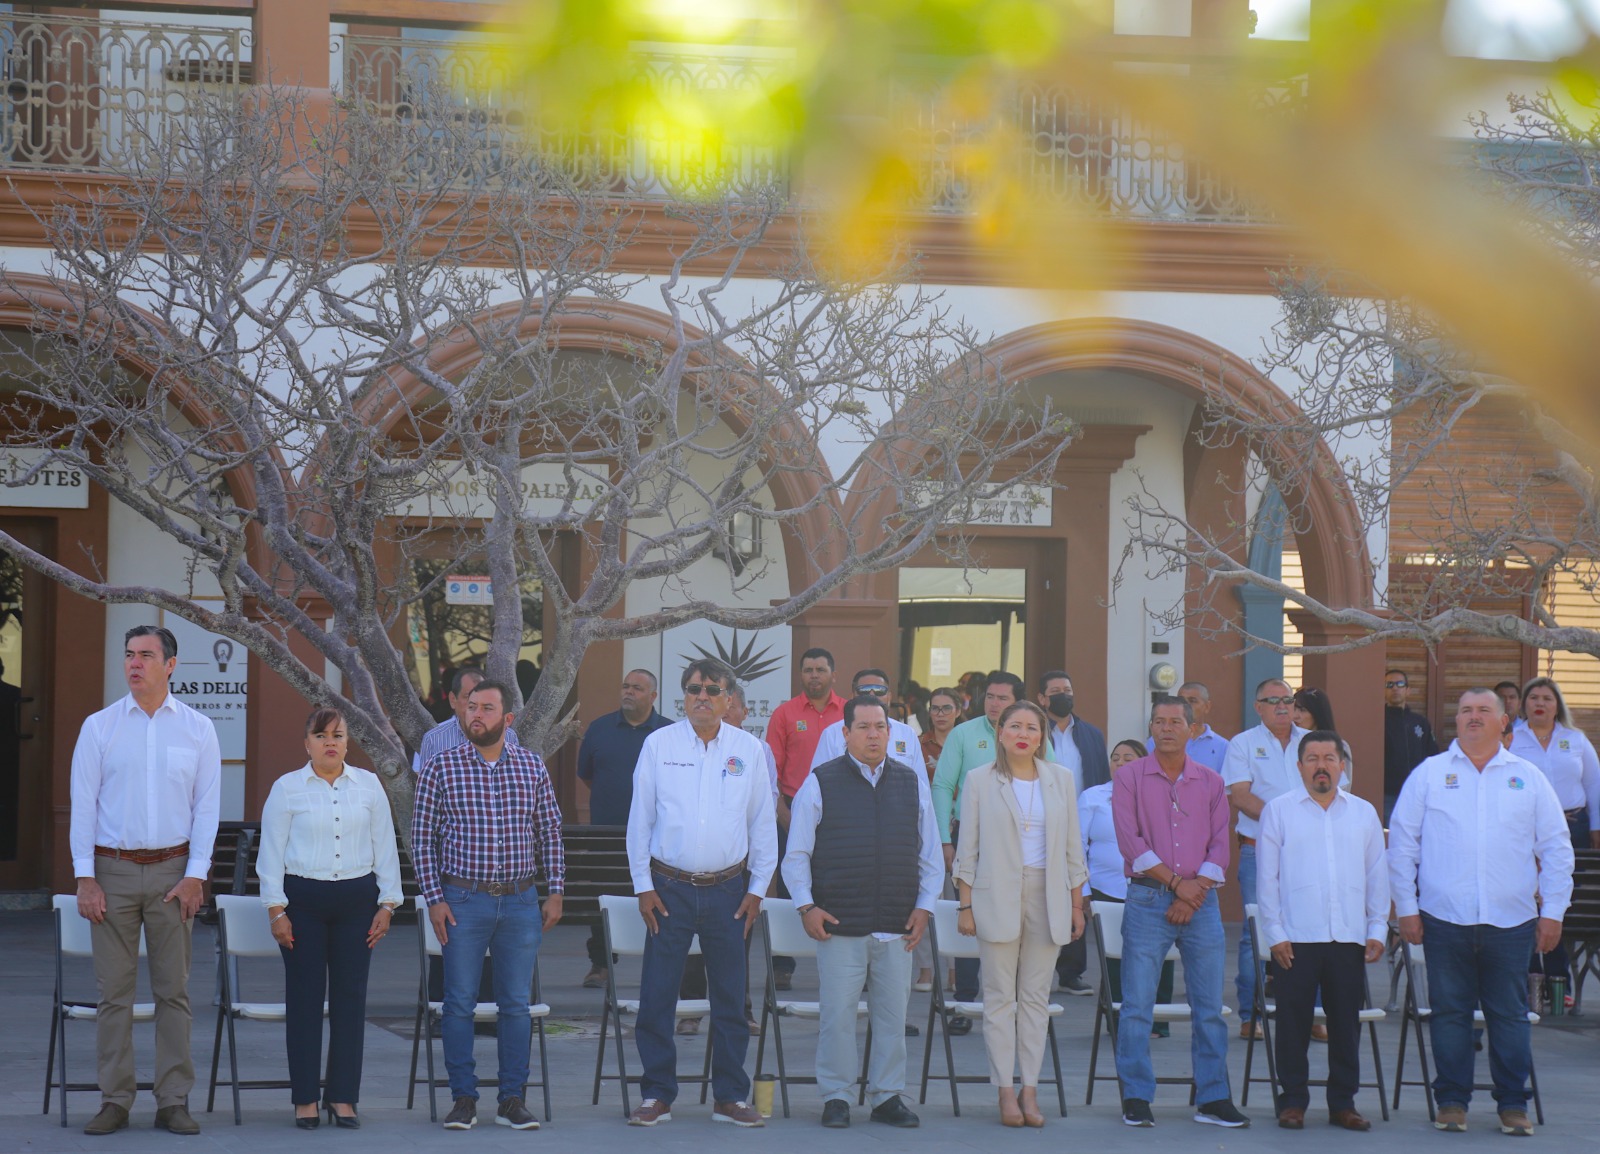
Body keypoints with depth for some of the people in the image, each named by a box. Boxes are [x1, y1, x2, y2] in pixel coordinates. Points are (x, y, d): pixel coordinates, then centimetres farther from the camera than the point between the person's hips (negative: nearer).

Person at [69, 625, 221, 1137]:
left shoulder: (197, 728, 6)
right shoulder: (99, 726, 4)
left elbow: (207, 806, 5)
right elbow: (83, 803, 3)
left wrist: (194, 876, -4)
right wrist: (85, 878, -5)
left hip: (172, 871, 0)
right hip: (113, 870, 0)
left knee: (173, 989, 1)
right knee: (114, 991, 0)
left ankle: (173, 1101, 4)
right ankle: (114, 1101, 4)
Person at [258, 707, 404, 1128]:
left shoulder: (368, 785, 8)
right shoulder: (286, 788, 1)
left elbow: (385, 848, 10)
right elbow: (272, 852, 1)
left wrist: (387, 904, 5)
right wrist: (276, 910, -5)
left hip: (356, 899, 2)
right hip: (303, 899, -2)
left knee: (350, 997, 3)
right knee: (305, 998, 0)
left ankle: (344, 1098, 9)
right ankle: (305, 1099, 6)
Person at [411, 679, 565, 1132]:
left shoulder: (532, 766, 5)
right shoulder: (440, 767, -2)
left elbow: (550, 832, 10)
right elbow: (422, 837, 0)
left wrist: (556, 891, 4)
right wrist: (434, 898, -6)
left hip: (521, 902, 2)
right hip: (463, 901, -2)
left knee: (516, 1004, 5)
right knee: (459, 1003, 1)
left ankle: (512, 1099, 12)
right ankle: (464, 1098, 9)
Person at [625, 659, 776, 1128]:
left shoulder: (748, 749, 4)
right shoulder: (658, 745, 1)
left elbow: (762, 822, 9)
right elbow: (640, 819, 3)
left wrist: (757, 888, 6)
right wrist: (644, 885, 0)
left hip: (727, 890, 1)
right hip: (670, 888, -1)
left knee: (730, 997, 6)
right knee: (656, 996, -1)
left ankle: (730, 1096, 15)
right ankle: (657, 1096, 8)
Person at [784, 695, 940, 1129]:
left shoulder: (912, 782, 11)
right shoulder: (820, 783, 2)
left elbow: (930, 853, 16)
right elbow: (796, 854, 5)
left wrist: (924, 907, 7)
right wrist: (806, 907, -4)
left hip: (897, 928, 3)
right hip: (839, 926, -3)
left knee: (893, 1013, 6)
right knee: (837, 1014, -2)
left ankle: (888, 1096, 16)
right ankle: (835, 1099, 8)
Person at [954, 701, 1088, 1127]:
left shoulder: (1061, 779, 10)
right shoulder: (980, 780, 3)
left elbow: (1072, 847, 12)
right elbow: (968, 848, 4)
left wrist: (1077, 905, 9)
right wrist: (965, 905, -1)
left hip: (1047, 898, 2)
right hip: (997, 897, -2)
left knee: (1036, 997, 3)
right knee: (1000, 997, -2)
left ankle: (1030, 1091, 7)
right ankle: (1006, 1093, 1)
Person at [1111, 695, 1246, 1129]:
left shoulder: (1210, 783, 10)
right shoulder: (1129, 778, 3)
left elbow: (1219, 846, 5)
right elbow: (1130, 841, -5)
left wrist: (1193, 893, -8)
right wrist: (1175, 882, -11)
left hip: (1200, 901, 2)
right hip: (1148, 901, -2)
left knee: (1209, 1006, 2)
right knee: (1137, 1004, -4)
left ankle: (1213, 1099, 8)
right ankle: (1136, 1098, 2)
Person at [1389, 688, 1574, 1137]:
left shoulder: (1528, 779, 9)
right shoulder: (1429, 774, 6)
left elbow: (1556, 848, 11)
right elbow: (1402, 844, 6)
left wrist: (1553, 911, 4)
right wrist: (1406, 907, 1)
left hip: (1511, 921, 1)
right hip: (1445, 919, -1)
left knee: (1510, 1015, 3)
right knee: (1449, 1013, 3)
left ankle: (1513, 1104, 10)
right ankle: (1451, 1101, 11)